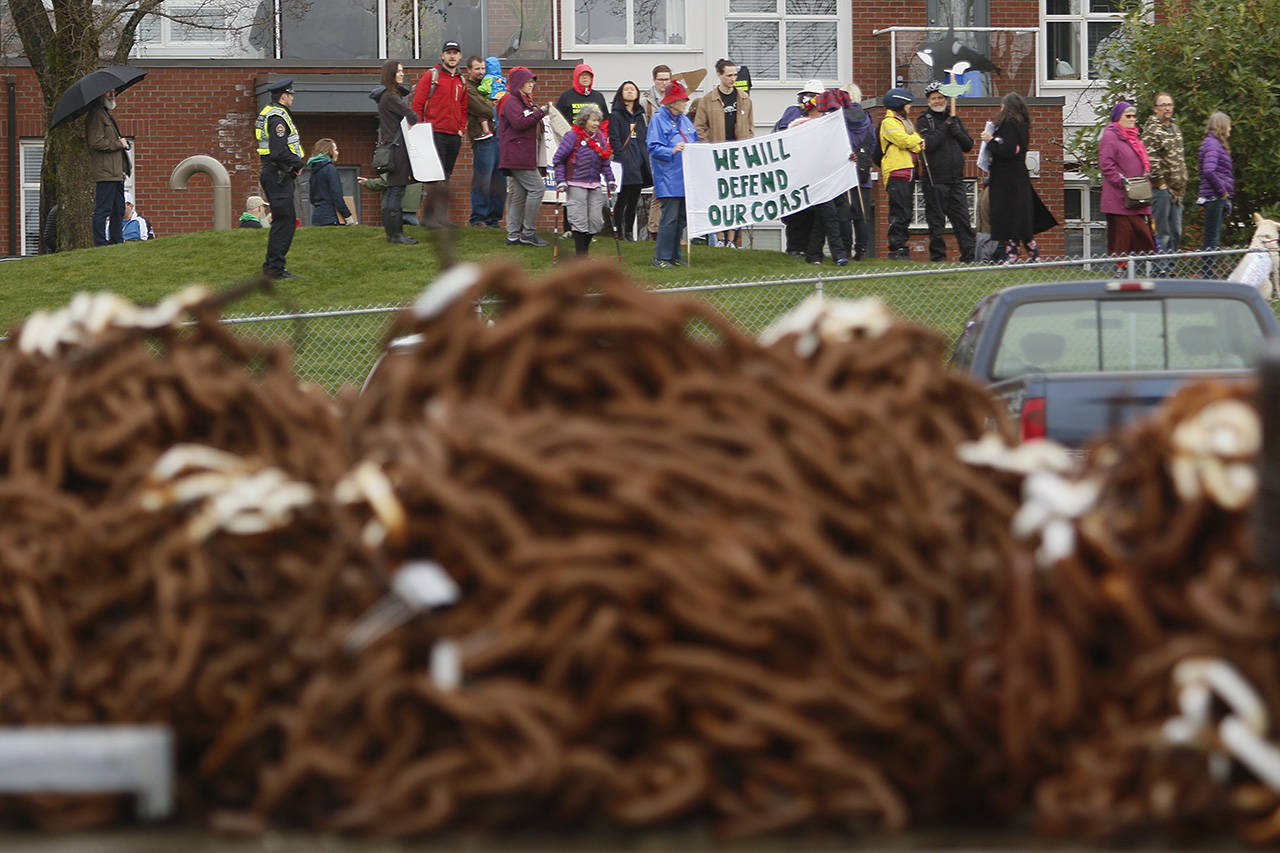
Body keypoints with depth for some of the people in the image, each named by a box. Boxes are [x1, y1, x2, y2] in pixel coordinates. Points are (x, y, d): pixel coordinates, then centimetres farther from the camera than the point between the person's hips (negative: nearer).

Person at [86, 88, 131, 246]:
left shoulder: (107, 115, 23)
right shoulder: (96, 115, -10)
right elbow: (96, 142, -21)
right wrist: (118, 144, -11)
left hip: (116, 174, 10)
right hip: (105, 174, -10)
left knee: (118, 211, 13)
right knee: (103, 210, -10)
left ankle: (117, 241, 18)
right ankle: (100, 244, -10)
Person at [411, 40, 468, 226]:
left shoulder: (461, 81, 16)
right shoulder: (431, 76, -2)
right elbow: (417, 104, -4)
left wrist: (462, 129, 12)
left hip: (454, 136, 6)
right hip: (435, 134, -6)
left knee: (445, 177, 8)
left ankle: (441, 217, 11)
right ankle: (433, 216, -11)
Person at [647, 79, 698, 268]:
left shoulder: (684, 120, 19)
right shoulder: (659, 119, -5)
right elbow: (654, 148, -12)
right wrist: (672, 151, -26)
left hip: (685, 177, 8)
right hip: (669, 178, -8)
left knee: (682, 217, 8)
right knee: (670, 216, -11)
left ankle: (675, 256, 15)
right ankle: (661, 257, -7)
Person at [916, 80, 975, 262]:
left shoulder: (954, 119, 16)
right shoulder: (924, 121, 1)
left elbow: (968, 145, 12)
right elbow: (928, 144, -15)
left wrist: (957, 131, -5)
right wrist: (944, 128, -12)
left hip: (956, 179, 4)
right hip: (935, 181, -4)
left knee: (963, 219, 0)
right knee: (936, 221, -1)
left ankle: (969, 255, 0)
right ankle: (938, 256, 5)